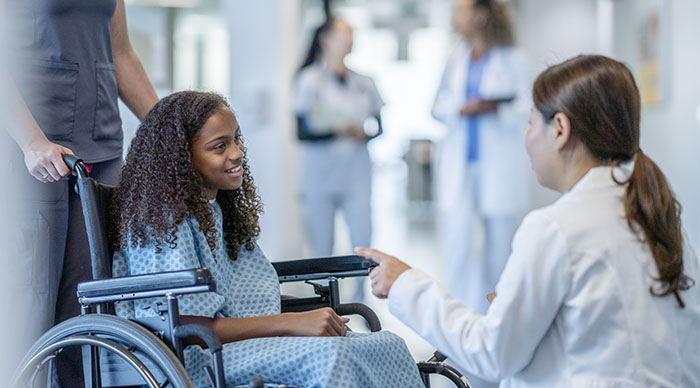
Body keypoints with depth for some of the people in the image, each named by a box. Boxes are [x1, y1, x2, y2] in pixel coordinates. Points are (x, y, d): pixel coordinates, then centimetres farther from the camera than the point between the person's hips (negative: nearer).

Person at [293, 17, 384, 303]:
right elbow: (303, 131, -7)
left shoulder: (363, 83, 12)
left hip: (356, 174, 3)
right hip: (320, 175, -3)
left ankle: (360, 298, 7)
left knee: (363, 242, -6)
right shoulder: (309, 80, 0)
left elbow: (378, 123, 16)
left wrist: (365, 131, -7)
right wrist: (338, 130, -21)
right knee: (322, 246, 0)